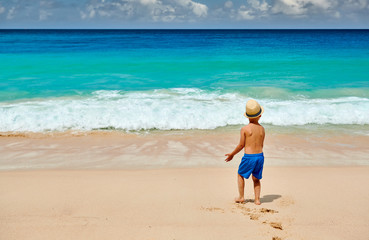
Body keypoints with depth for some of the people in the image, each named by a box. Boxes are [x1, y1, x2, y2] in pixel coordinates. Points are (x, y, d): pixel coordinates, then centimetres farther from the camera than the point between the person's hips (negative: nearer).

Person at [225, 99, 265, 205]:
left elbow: (241, 145, -6)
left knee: (240, 174, 19)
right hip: (260, 156, 4)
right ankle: (257, 199, 17)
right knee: (256, 178, 20)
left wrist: (232, 154, 8)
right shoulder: (262, 129, 2)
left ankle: (241, 197, 24)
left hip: (249, 157, -4)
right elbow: (261, 145, 11)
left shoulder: (244, 129, -12)